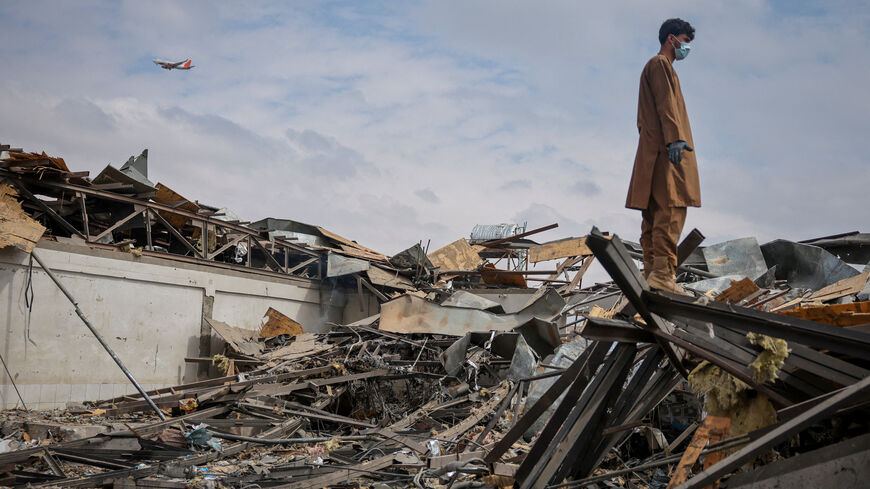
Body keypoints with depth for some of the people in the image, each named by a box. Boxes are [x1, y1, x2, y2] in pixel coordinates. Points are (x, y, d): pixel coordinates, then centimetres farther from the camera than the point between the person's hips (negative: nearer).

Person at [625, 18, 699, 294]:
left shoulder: (660, 66, 29)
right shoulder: (660, 64, -1)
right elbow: (666, 104, -14)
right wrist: (675, 138, -23)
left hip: (654, 151, 11)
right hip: (665, 149, -11)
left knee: (654, 213, 6)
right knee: (671, 210, -17)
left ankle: (651, 272, 6)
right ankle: (662, 273, -23)